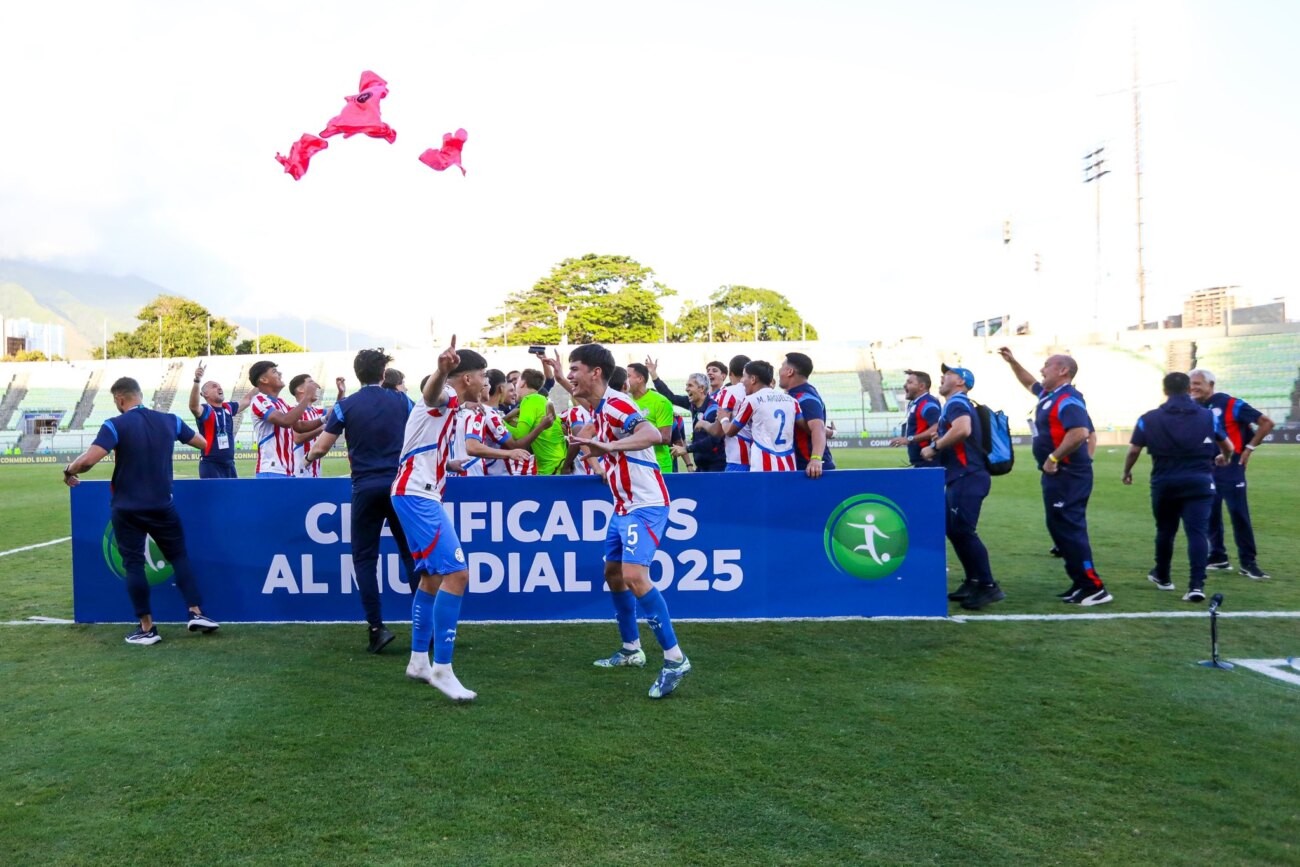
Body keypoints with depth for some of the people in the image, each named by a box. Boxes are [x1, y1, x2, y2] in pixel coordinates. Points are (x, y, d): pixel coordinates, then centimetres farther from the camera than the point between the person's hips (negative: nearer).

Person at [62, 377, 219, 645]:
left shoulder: (115, 426, -11)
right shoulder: (169, 420, 0)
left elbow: (88, 459, -23)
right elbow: (204, 445, 12)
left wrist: (68, 471, -2)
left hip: (126, 509, -2)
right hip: (162, 506, 3)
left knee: (133, 564, 6)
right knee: (179, 556, 15)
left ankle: (147, 628, 8)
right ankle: (196, 612, 6)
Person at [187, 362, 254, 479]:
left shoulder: (228, 408, 11)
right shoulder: (205, 410, -9)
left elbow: (247, 400, 28)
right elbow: (193, 406, -32)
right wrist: (197, 381, -46)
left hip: (229, 465, 7)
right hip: (211, 466, -7)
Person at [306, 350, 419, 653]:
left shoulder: (345, 406, -1)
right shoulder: (402, 400, 4)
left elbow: (320, 448, -1)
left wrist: (310, 455, 21)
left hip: (366, 488, -2)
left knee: (365, 557, 7)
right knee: (411, 553, 9)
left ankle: (376, 627, 1)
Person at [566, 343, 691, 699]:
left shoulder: (615, 403, -18)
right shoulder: (598, 408, 10)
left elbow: (653, 434, -38)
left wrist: (608, 446, -48)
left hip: (645, 505, -10)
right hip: (624, 506, 10)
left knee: (634, 576, -20)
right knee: (613, 573, 16)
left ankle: (675, 659, -12)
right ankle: (631, 649, 30)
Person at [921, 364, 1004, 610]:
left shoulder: (956, 403, -11)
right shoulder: (955, 405, 21)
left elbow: (963, 429, -31)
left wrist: (935, 447, -20)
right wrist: (940, 443, 12)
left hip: (967, 478, -11)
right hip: (959, 478, 11)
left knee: (963, 531, -10)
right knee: (953, 530, 15)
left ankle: (988, 586, -5)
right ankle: (973, 581, 22)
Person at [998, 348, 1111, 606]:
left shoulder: (1068, 399, -17)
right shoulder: (1049, 394, 14)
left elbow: (1080, 433, -31)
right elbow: (1030, 383, 36)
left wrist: (1054, 458, -25)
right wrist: (1012, 362, 30)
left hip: (1068, 475, -11)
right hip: (1057, 475, 11)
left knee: (1069, 530, -9)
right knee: (1059, 528, 13)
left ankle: (1094, 588, -4)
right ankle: (1081, 584, 20)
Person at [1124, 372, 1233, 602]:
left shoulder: (1149, 419, 0)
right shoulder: (1208, 416, 6)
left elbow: (1133, 450, 2)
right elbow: (1228, 447, 18)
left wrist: (1127, 472, 21)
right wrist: (1223, 459, 42)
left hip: (1164, 483, 1)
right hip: (1199, 482, 0)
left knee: (1165, 531, 17)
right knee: (1198, 532, -5)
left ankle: (1162, 577, 34)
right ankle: (1196, 585, -16)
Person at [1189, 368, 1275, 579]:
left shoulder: (1230, 404, -11)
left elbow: (1267, 423, -7)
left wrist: (1249, 448, -8)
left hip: (1230, 468, -5)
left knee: (1239, 515, -4)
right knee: (1210, 515, 9)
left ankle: (1248, 563, 3)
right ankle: (1218, 558, 19)